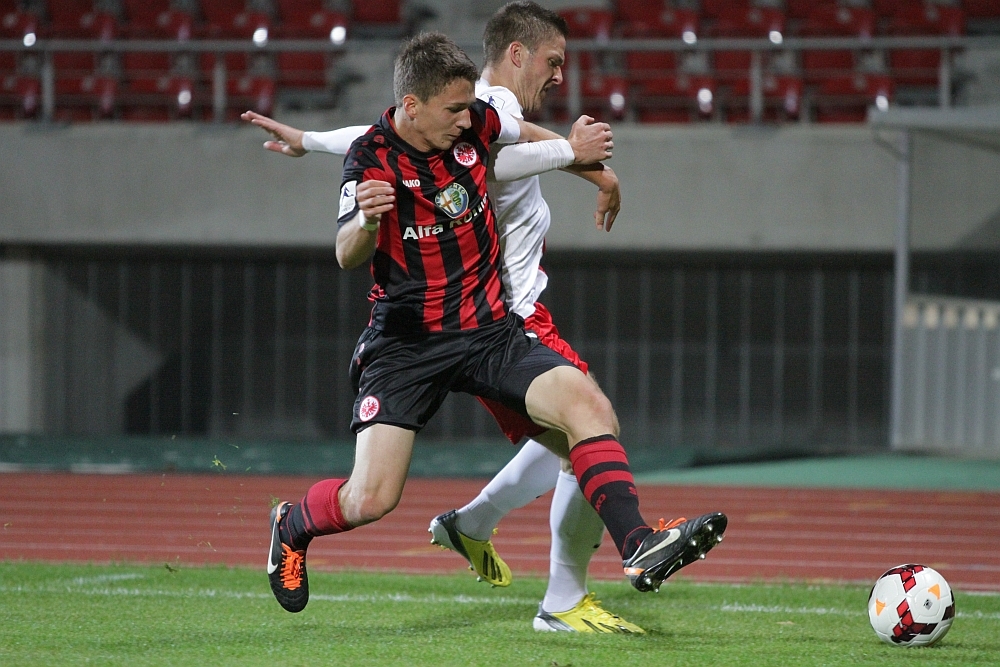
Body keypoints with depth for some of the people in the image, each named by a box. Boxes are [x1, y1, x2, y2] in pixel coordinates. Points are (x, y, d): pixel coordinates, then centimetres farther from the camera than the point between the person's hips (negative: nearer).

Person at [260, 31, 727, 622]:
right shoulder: (371, 159, -13)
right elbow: (348, 258, -26)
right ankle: (291, 526, 20)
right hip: (406, 344, -4)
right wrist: (367, 222, -48)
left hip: (490, 330, 4)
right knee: (369, 500, -13)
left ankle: (638, 548, -27)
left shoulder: (474, 124, -1)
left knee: (588, 404, -22)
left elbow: (531, 135, 23)